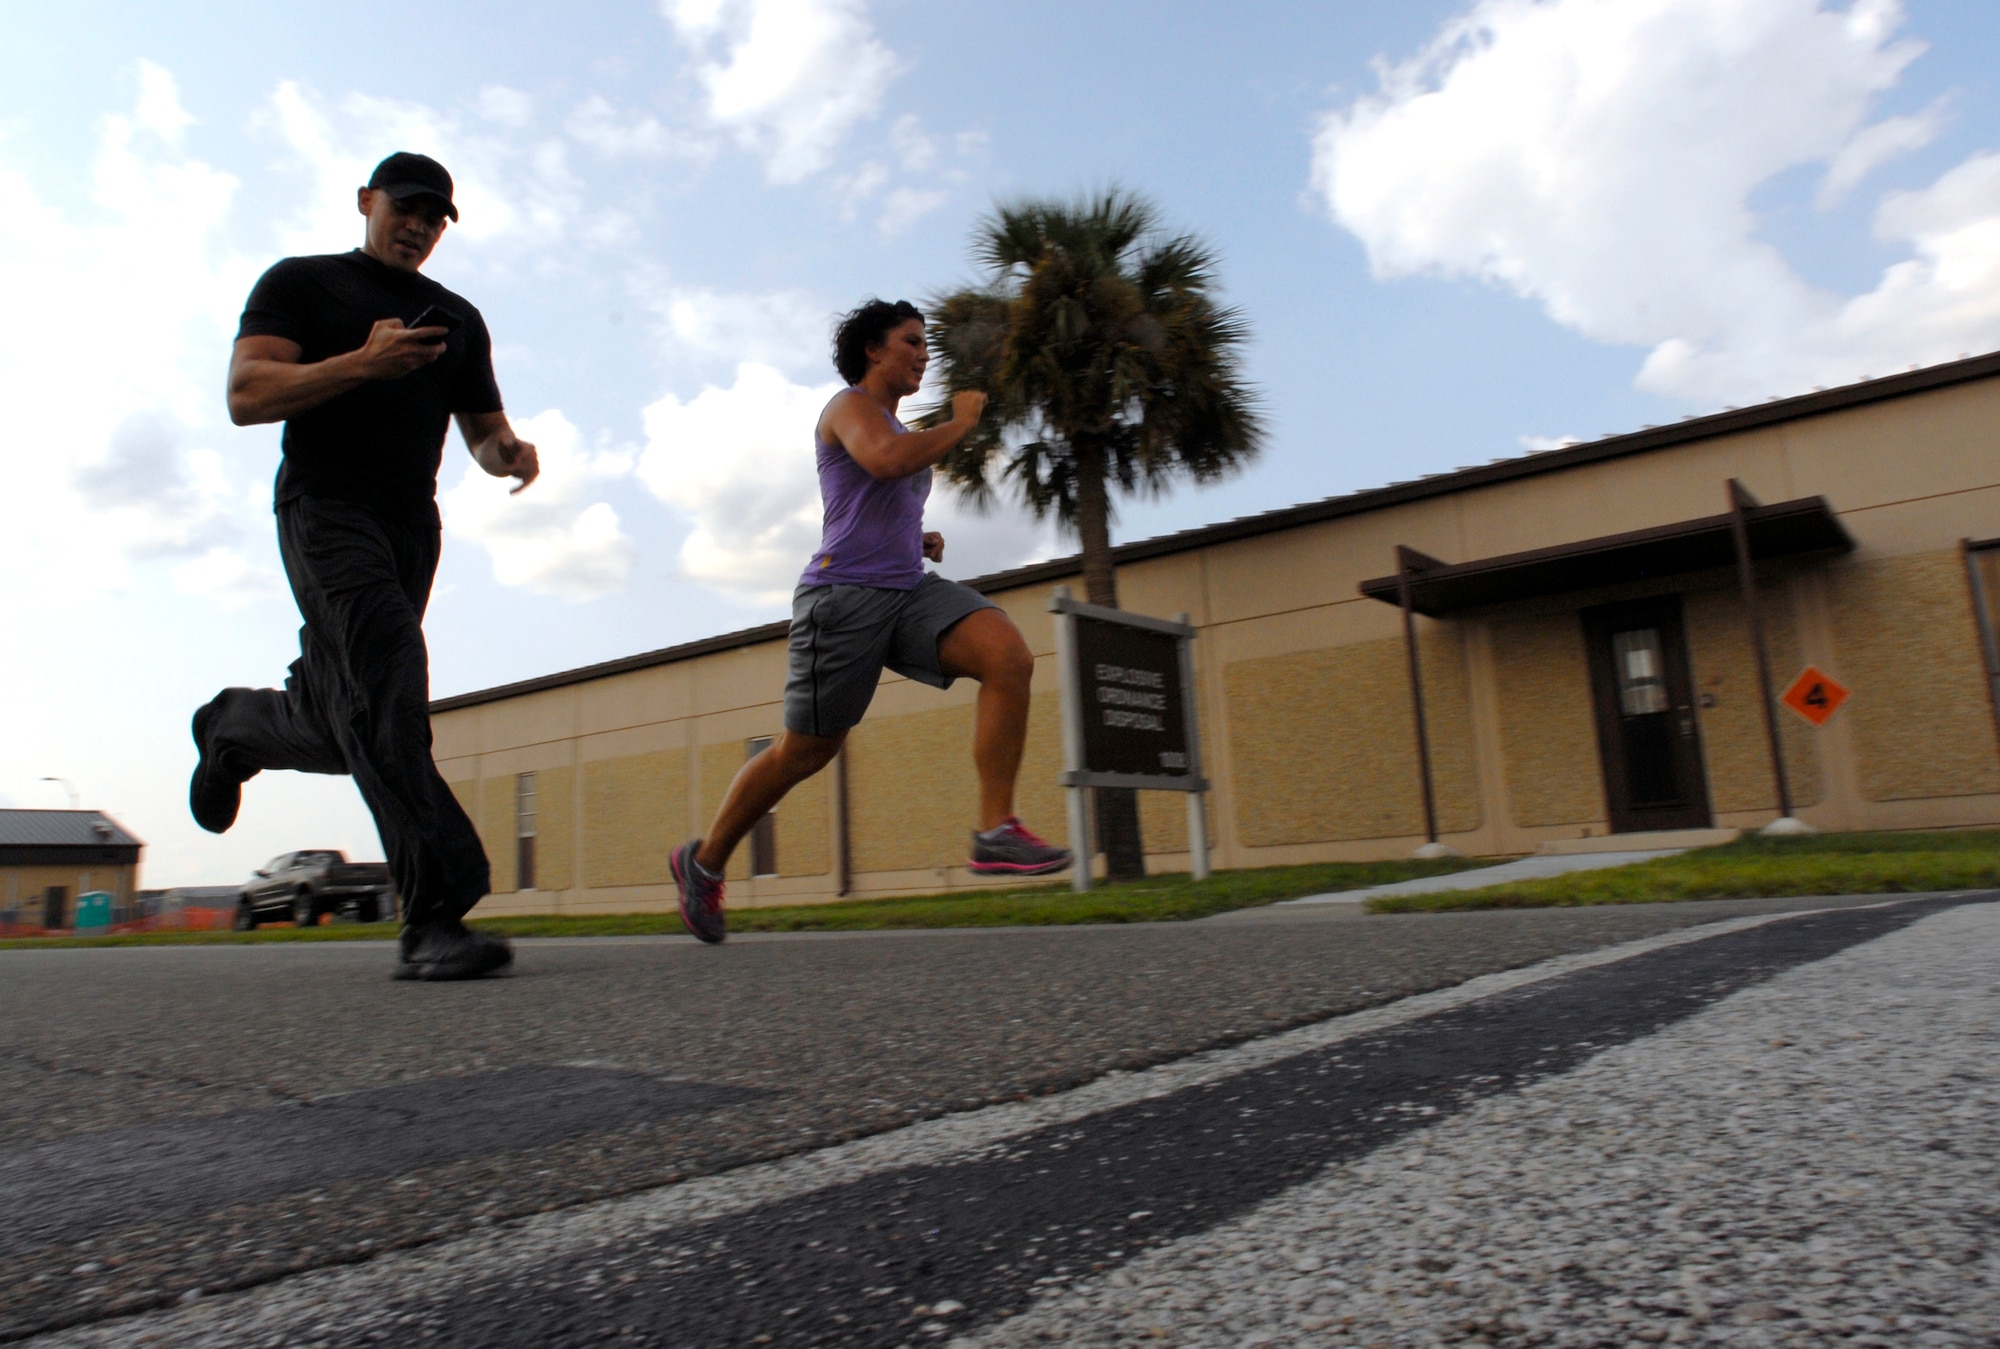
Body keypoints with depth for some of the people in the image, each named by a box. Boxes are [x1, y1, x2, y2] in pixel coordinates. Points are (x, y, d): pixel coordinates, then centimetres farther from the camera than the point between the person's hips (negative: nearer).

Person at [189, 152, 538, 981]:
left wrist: (507, 451, -5)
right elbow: (246, 396, -4)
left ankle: (234, 727, 44)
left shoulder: (457, 319, 22)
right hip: (325, 510, -5)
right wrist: (361, 363, -19)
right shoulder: (300, 284, 9)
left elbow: (481, 427, 20)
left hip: (412, 528, 6)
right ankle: (433, 917, -32)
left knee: (341, 729, 9)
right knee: (387, 689, -26)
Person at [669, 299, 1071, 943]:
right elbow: (887, 459, -24)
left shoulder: (901, 429, 27)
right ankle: (704, 860, 22)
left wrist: (921, 542, 17)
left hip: (910, 588, 7)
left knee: (1010, 657, -20)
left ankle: (994, 832, -22)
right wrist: (960, 423, -9)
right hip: (845, 596, -7)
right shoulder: (851, 406, 1)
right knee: (807, 750, 1)